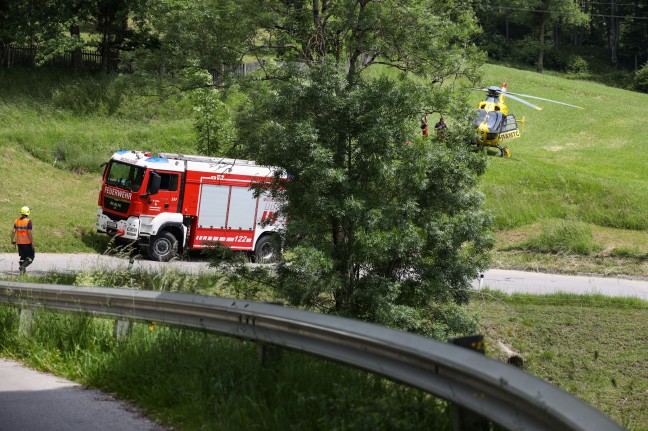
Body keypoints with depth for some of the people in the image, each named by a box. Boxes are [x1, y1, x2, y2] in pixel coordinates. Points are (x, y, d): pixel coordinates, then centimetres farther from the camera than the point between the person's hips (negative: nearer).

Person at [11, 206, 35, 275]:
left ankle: (22, 271, 15)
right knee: (30, 257, 6)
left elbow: (13, 231, 2)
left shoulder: (16, 221, 4)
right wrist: (32, 242, -13)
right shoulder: (28, 221, -12)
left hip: (19, 242, 5)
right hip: (27, 242, -5)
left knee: (22, 257, 16)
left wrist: (12, 240, 13)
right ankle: (23, 266, -17)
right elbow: (29, 232, -17)